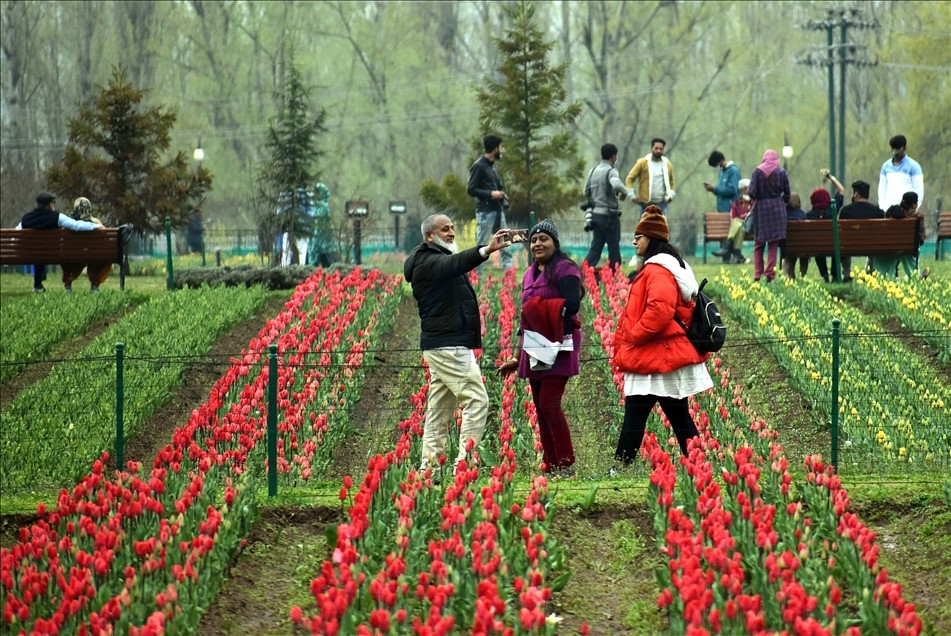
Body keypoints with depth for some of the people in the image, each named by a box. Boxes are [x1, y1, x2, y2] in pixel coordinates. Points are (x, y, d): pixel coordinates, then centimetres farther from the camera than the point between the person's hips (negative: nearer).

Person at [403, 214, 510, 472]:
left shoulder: (438, 260, 23)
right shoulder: (428, 261, -12)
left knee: (440, 408, 10)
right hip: (448, 345, -11)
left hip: (445, 344, 11)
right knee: (476, 399, -14)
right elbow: (454, 263, -33)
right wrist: (485, 251, -50)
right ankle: (465, 460, -16)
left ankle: (429, 464, 12)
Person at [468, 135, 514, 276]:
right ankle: (476, 276, -2)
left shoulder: (493, 166, 17)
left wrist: (502, 194, 6)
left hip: (498, 210, 8)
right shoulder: (478, 166, -8)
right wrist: (491, 194, -18)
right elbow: (471, 190, -12)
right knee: (481, 246, -5)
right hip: (485, 212, -8)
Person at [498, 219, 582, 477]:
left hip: (558, 348, -8)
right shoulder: (529, 275, 20)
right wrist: (518, 358, 25)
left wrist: (539, 309, -19)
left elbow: (572, 304, -20)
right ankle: (550, 465, 10)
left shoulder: (564, 269, -6)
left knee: (549, 404, -14)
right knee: (541, 408, 6)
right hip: (535, 349, 9)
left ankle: (566, 465, -9)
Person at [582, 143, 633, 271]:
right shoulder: (611, 171, -13)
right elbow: (616, 184, -34)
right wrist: (625, 192, -16)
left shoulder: (593, 171, 9)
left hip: (595, 213, 7)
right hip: (609, 215, -7)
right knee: (614, 248, 4)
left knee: (595, 247, 6)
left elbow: (586, 193, 15)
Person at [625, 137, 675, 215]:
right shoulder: (642, 163, -3)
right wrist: (633, 196, -10)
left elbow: (671, 182, 18)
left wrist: (669, 196, 3)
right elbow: (630, 179, -2)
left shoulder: (667, 164, 7)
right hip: (646, 204, -2)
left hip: (661, 203, 2)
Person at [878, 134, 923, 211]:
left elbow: (919, 190, -2)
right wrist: (883, 207, 3)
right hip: (889, 207, 4)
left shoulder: (913, 166, 1)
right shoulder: (886, 166, 14)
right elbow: (882, 188, 15)